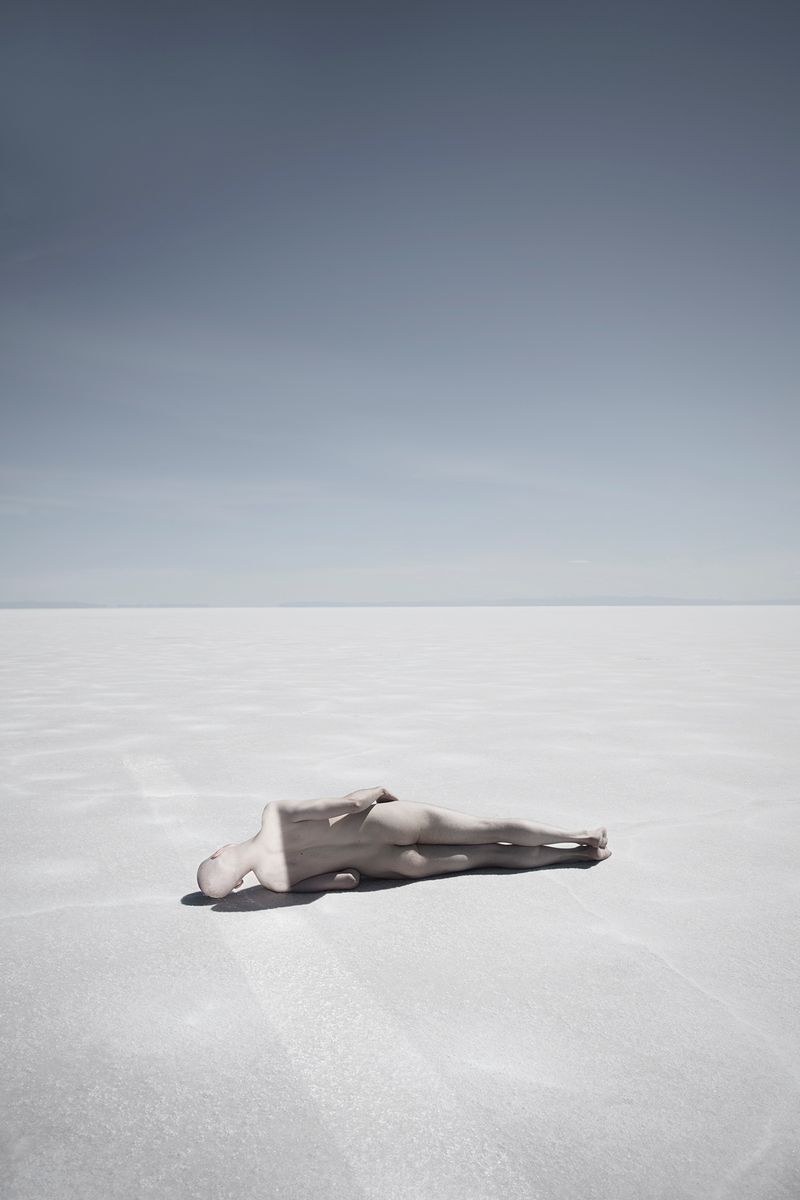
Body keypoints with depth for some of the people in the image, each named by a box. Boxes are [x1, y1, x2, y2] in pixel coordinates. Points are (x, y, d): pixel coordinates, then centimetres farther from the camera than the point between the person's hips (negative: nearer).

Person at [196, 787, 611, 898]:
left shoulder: (274, 883, -8)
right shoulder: (273, 812, -13)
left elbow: (349, 879, -6)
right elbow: (351, 800, -11)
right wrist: (380, 792, 6)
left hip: (380, 861, 1)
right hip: (390, 821, -1)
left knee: (489, 854, 13)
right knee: (491, 831, 10)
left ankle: (577, 847, 24)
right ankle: (581, 837, 14)